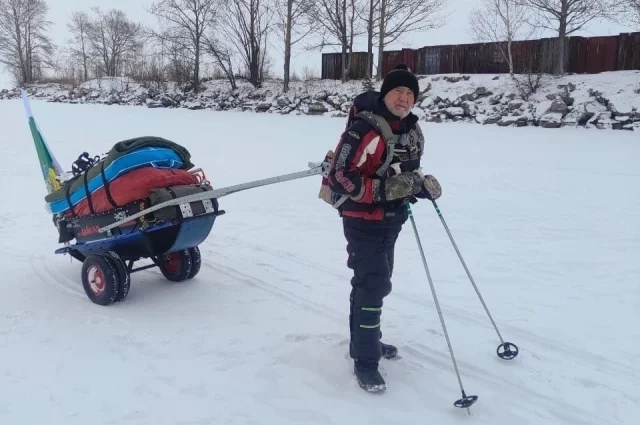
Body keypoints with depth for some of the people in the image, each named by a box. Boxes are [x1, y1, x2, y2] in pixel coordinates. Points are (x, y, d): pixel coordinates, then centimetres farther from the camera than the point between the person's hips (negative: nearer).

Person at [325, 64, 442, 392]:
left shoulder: (412, 129, 4)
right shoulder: (364, 130, -24)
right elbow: (340, 179, -26)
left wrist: (423, 183, -5)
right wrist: (386, 188, -30)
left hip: (392, 219, 9)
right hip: (363, 220, -9)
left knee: (374, 282, 20)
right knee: (373, 285, -10)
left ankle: (365, 340, 38)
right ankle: (365, 360, 4)